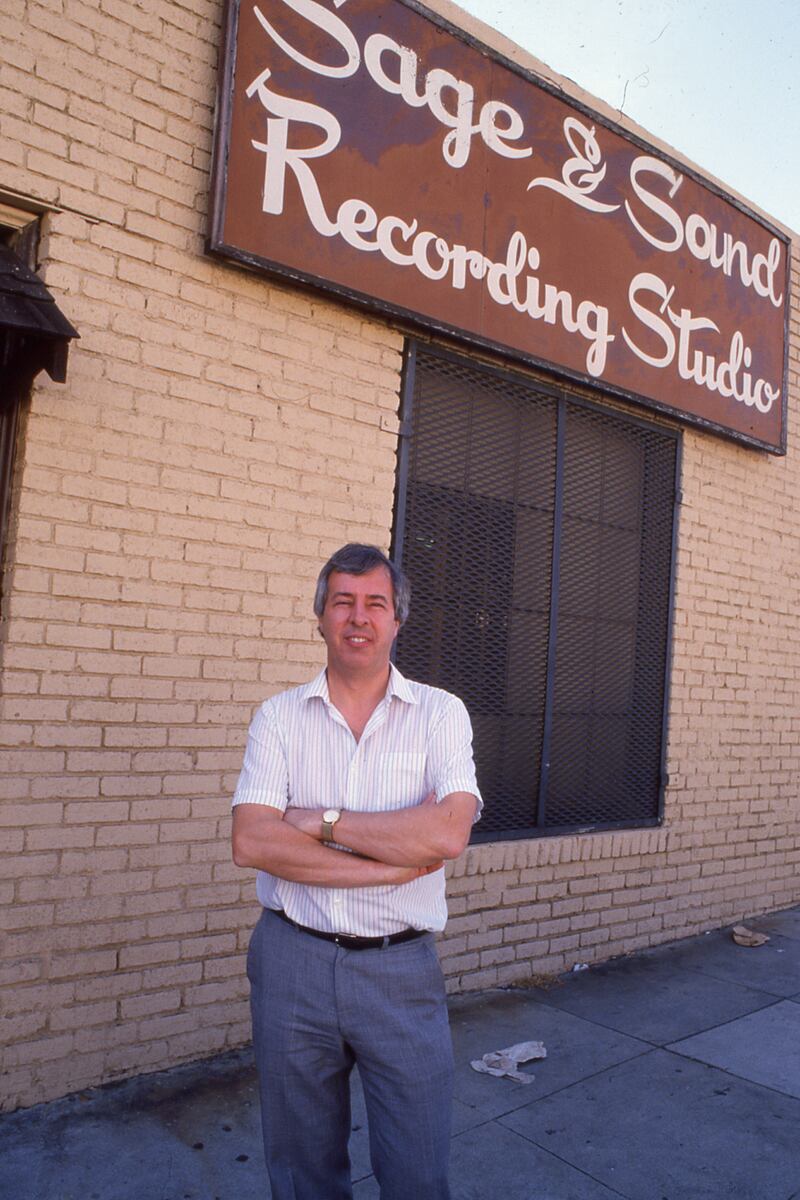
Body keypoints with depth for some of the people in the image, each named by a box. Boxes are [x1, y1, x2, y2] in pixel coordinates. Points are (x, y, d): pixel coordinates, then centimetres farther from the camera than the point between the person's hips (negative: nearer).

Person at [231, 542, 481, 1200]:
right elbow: (251, 841, -13)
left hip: (402, 970, -1)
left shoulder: (440, 713, -3)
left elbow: (447, 832, -19)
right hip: (292, 962, 2)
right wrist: (391, 866, -17)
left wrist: (322, 820, -14)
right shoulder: (280, 716, -1)